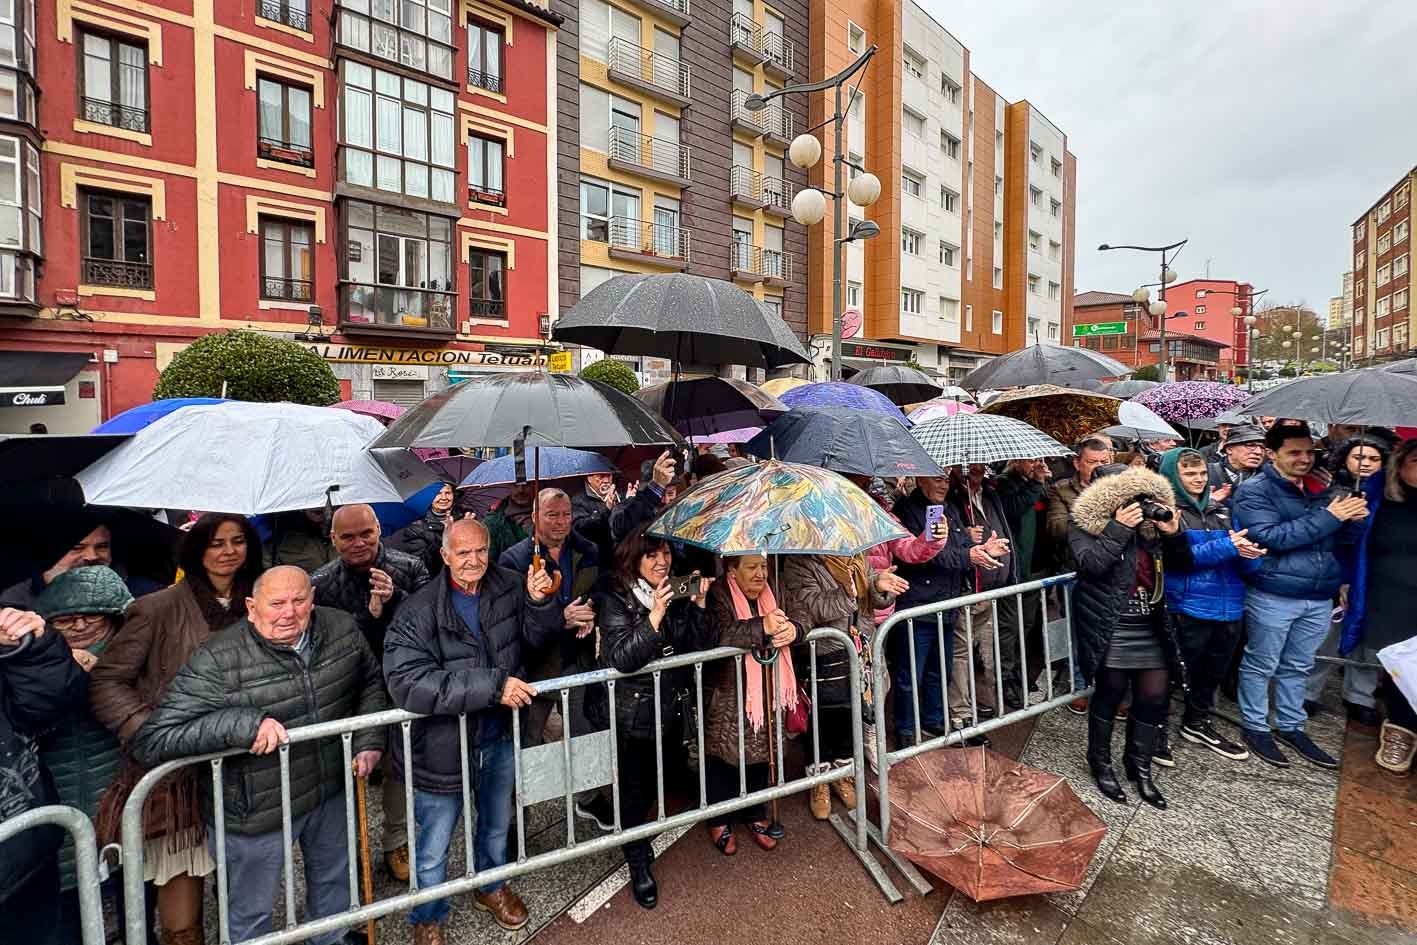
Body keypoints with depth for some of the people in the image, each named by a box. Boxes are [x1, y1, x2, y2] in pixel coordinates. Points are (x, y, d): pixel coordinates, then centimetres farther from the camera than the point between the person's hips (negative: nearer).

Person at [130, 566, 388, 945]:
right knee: (252, 912, 19)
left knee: (334, 876, 29)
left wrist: (369, 740, -4)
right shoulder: (218, 661, -26)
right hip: (258, 811, -5)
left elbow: (370, 682, 5)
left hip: (331, 791, 5)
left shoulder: (342, 628, -11)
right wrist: (242, 723, -38)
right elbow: (150, 742, -26)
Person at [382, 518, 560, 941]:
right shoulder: (419, 612, -21)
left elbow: (539, 636, -1)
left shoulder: (509, 586, -9)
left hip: (499, 737, 4)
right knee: (434, 848, 17)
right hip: (443, 746, -4)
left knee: (497, 826, 28)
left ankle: (490, 887, 56)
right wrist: (493, 685, -35)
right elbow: (409, 683, -31)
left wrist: (540, 602, -24)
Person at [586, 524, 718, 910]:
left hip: (672, 709, 4)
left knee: (661, 777, 19)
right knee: (635, 789, 6)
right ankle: (638, 864, 31)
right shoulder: (616, 602, -14)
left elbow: (706, 645, -6)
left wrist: (698, 605, -21)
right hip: (633, 714, -4)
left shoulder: (678, 595, -1)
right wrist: (655, 616, -33)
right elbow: (621, 658, -24)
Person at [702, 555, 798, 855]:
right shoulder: (718, 596, -17)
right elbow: (718, 636, -32)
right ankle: (719, 822, 31)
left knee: (760, 756, 16)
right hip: (726, 698, -5)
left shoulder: (768, 595, 4)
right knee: (723, 758, 9)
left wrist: (791, 630, -22)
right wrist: (762, 627, -40)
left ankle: (755, 816, 38)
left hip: (763, 696, 6)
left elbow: (786, 624, 2)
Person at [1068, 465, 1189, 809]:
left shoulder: (1150, 524, 8)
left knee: (1155, 696, 8)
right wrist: (1119, 528, -23)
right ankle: (1101, 764, 24)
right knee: (1109, 695, 4)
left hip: (1151, 628, 6)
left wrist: (1173, 532, -9)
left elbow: (1183, 563, 8)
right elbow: (1090, 564, -24)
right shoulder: (1086, 524, -8)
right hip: (1111, 628, -6)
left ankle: (1140, 767, 27)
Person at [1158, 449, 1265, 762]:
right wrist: (1227, 547, -24)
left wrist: (1245, 546, -13)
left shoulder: (1220, 509, 11)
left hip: (1228, 604, 7)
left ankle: (1197, 723, 39)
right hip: (1188, 605, -6)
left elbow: (1242, 543, 10)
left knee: (1213, 671, 20)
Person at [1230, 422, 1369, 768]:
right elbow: (1271, 537, -21)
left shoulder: (1322, 490, 11)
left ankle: (1291, 727, 31)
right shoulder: (1255, 492, -10)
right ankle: (1256, 727, 20)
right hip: (1273, 596, -6)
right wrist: (1327, 517, -19)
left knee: (1298, 666, 18)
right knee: (1261, 665, 6)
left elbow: (1345, 539, 15)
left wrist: (1354, 518, -7)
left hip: (1319, 598, 6)